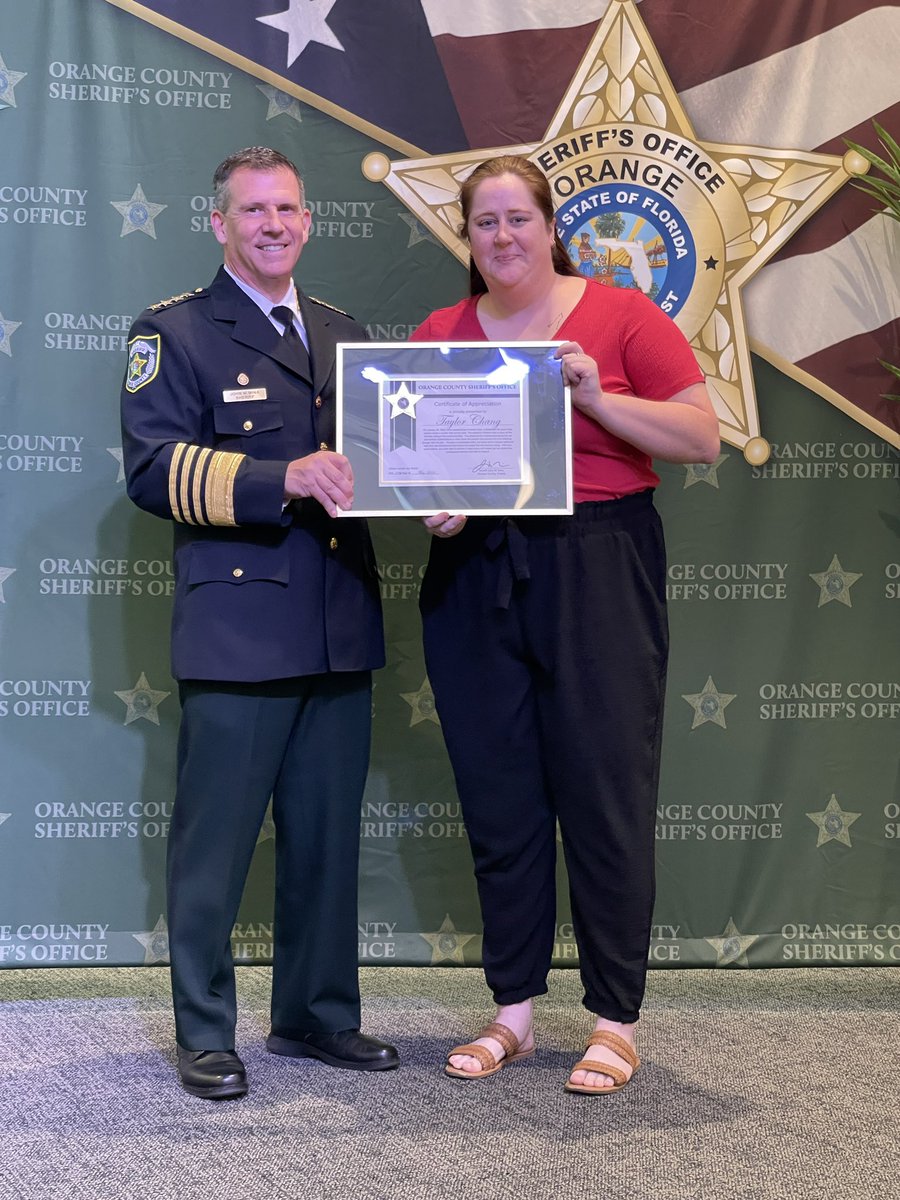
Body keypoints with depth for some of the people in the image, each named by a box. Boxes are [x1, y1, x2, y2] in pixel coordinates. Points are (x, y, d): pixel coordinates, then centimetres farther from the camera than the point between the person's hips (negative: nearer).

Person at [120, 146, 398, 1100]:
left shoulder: (343, 335, 20)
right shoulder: (173, 332, 0)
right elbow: (154, 469, -12)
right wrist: (282, 479, -23)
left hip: (340, 628, 6)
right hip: (235, 631, -6)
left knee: (327, 838, 13)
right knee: (214, 841, 0)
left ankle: (316, 1014, 27)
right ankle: (204, 1035, 14)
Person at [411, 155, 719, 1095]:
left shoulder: (621, 317, 1)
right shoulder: (437, 335, 10)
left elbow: (702, 439, -3)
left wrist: (595, 396, -15)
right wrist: (429, 504, -9)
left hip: (597, 572, -3)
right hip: (473, 580, 3)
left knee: (605, 796, -2)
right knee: (498, 799, 7)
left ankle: (614, 1024, 10)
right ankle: (513, 1012, 20)